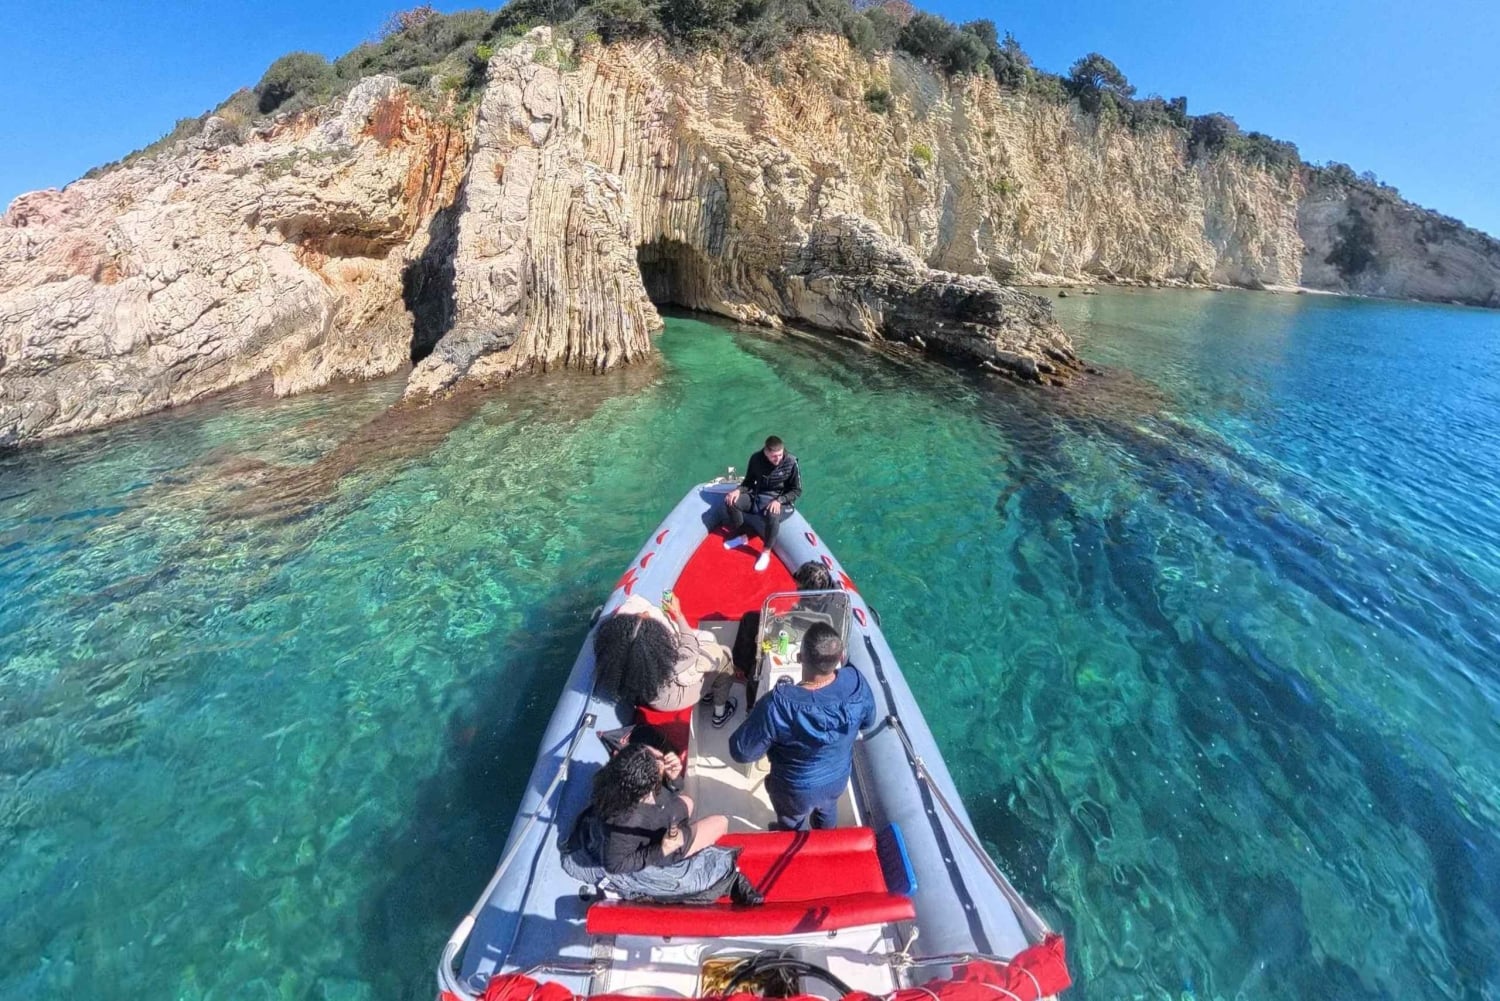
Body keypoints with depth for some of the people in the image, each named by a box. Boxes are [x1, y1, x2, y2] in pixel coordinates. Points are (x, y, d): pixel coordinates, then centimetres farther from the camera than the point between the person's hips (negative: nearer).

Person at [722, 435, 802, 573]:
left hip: (780, 501, -4)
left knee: (772, 515, -39)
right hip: (757, 496, 5)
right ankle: (742, 536, 5)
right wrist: (738, 490, -15)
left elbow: (797, 490, -11)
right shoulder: (756, 459, -8)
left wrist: (778, 500, -26)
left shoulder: (791, 463, -17)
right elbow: (749, 481, 6)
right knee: (730, 501, -16)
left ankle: (766, 553, -16)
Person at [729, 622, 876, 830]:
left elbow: (742, 752, -27)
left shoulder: (778, 705, -41)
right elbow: (868, 722, -7)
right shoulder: (856, 682, -29)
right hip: (839, 778, 4)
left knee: (793, 827, 31)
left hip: (797, 791, -4)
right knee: (827, 811, 37)